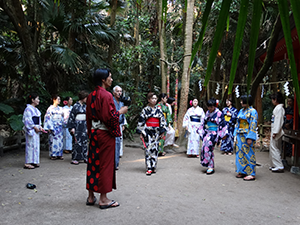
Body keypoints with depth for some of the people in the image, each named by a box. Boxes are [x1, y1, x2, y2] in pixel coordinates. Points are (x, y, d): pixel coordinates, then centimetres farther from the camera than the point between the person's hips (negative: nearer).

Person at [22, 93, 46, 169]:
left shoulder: (35, 109, 16)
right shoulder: (28, 109, -13)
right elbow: (27, 120, -17)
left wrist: (40, 126, 8)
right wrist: (34, 127, -16)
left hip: (36, 129, 9)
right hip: (31, 130, -9)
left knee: (36, 145, 10)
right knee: (31, 145, -7)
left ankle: (34, 162, 17)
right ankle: (28, 163, -2)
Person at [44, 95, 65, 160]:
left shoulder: (60, 108, 13)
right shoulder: (50, 108, -5)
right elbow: (48, 118, -8)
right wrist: (49, 128, -12)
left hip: (60, 127, 6)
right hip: (53, 127, -6)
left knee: (60, 140, 4)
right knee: (53, 140, -4)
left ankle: (59, 154, 11)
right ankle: (53, 155, 4)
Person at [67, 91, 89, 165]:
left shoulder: (85, 106, 11)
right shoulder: (76, 106, -7)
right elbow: (71, 117, -8)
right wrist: (72, 127, -12)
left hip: (84, 125, 6)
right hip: (77, 125, -6)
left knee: (84, 141, 8)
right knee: (77, 142, -6)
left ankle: (84, 157, 14)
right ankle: (74, 159, 0)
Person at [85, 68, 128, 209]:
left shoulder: (91, 96, 9)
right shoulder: (106, 95, -16)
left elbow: (88, 116, 14)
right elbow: (109, 117, -21)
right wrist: (120, 111, -5)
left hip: (94, 133, 8)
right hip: (105, 134, -8)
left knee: (93, 163, 13)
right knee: (105, 164, 1)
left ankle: (91, 196, 22)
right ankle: (103, 199, 10)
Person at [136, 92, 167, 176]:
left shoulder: (158, 109, 9)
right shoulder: (145, 110, 1)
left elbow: (162, 120, 9)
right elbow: (141, 121, 0)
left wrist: (162, 131, 3)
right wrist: (141, 133, -4)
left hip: (156, 132, 3)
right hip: (148, 131, -3)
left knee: (155, 148, 4)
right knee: (148, 148, -7)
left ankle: (154, 167, 13)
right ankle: (149, 168, -6)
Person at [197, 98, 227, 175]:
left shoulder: (219, 113, -8)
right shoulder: (207, 112, 11)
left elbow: (222, 124, -8)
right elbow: (203, 122, 20)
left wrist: (223, 134, -10)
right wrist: (200, 130, 22)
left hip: (214, 133, -7)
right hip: (207, 133, 7)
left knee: (208, 148, -14)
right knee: (204, 147, 2)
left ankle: (211, 167, -5)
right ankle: (209, 166, 13)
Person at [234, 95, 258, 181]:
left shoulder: (252, 111, -9)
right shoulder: (241, 111, 14)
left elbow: (253, 125, -15)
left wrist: (250, 138, -19)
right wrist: (236, 134, 12)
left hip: (247, 135, -8)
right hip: (240, 135, 8)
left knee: (249, 154, -4)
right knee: (240, 153, 9)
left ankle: (251, 174, 2)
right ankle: (243, 171, 19)